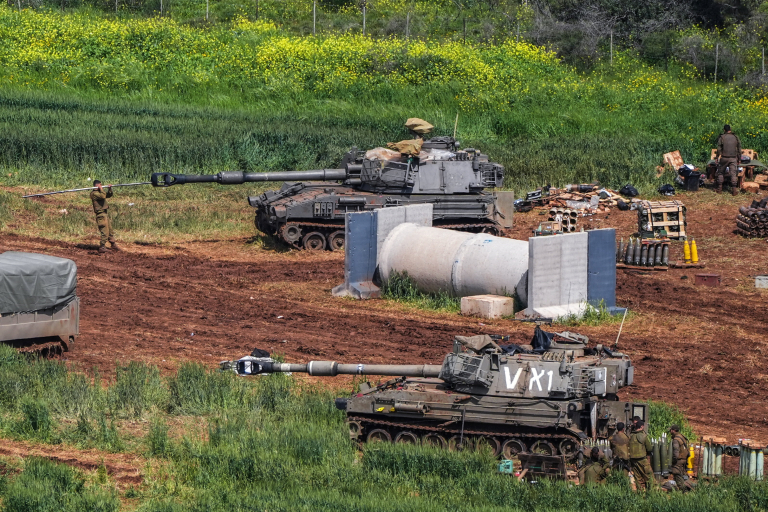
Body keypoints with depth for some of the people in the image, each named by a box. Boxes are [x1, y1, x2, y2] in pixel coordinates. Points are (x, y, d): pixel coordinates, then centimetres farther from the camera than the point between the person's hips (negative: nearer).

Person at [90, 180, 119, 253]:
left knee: (110, 231, 17)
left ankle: (113, 244, 29)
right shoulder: (94, 193, -12)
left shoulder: (99, 192, 17)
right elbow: (103, 196, -26)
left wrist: (109, 189, 7)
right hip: (101, 214, -10)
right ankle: (102, 247, -6)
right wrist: (101, 189, -11)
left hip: (105, 214, 10)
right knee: (105, 232, -11)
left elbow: (109, 195, 24)